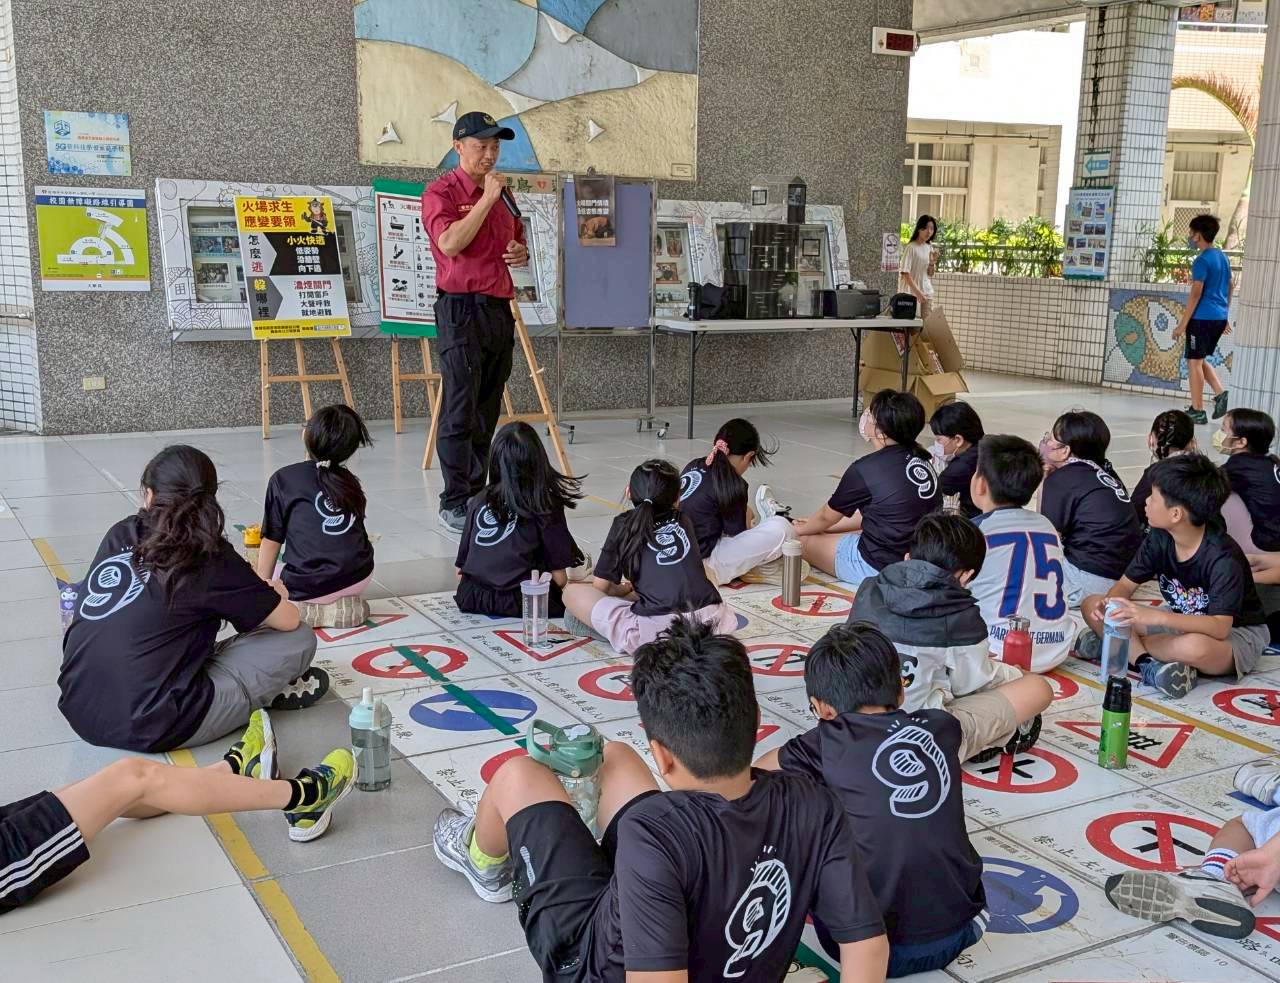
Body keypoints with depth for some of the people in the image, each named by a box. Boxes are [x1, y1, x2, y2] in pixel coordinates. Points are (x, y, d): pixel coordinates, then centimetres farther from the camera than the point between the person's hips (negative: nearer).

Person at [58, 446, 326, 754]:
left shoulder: (120, 535, 7)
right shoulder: (211, 558, -9)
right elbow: (288, 621, -1)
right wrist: (271, 596, 24)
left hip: (78, 712, 7)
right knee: (300, 640, 0)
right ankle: (271, 693, 25)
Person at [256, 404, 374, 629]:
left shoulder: (284, 478, -1)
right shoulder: (350, 481, 11)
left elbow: (271, 541, 0)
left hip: (310, 589, -5)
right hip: (361, 579, 5)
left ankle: (309, 612, -5)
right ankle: (347, 603, 8)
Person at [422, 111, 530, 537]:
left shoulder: (503, 193, 18)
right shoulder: (441, 191, -4)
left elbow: (518, 240, 31)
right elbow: (450, 243, -21)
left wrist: (522, 253, 6)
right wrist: (487, 198, -16)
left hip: (500, 310, 7)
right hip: (461, 309, -7)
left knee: (487, 415, 10)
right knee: (460, 414, -8)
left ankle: (477, 497, 17)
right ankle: (453, 505, -5)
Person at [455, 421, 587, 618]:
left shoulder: (479, 501, 4)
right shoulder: (546, 507, -7)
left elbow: (461, 566, 10)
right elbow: (560, 575, -9)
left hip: (470, 597, 5)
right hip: (520, 602, -5)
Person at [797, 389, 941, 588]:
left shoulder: (865, 469, -19)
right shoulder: (921, 460, 2)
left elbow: (827, 517, -1)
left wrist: (801, 529, 21)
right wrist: (819, 526, 24)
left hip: (879, 569, -8)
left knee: (804, 539, 12)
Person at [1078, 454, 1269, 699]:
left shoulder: (1223, 558, -29)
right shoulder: (1159, 539, -10)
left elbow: (1220, 626, -36)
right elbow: (1126, 584, -2)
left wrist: (1155, 617, -46)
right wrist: (1109, 603, -27)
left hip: (1236, 632, -7)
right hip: (1182, 622, 7)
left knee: (1195, 646, -45)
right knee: (1091, 605, -9)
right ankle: (1147, 663, -29)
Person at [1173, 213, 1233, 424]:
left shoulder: (1202, 260, -13)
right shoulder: (1223, 257, 13)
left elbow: (1196, 294, -17)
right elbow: (1229, 289, 19)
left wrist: (1182, 325, -14)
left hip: (1202, 318, -9)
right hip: (1219, 318, 9)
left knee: (1194, 361, -1)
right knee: (1200, 360, 20)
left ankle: (1197, 411, 2)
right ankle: (1220, 392, 2)